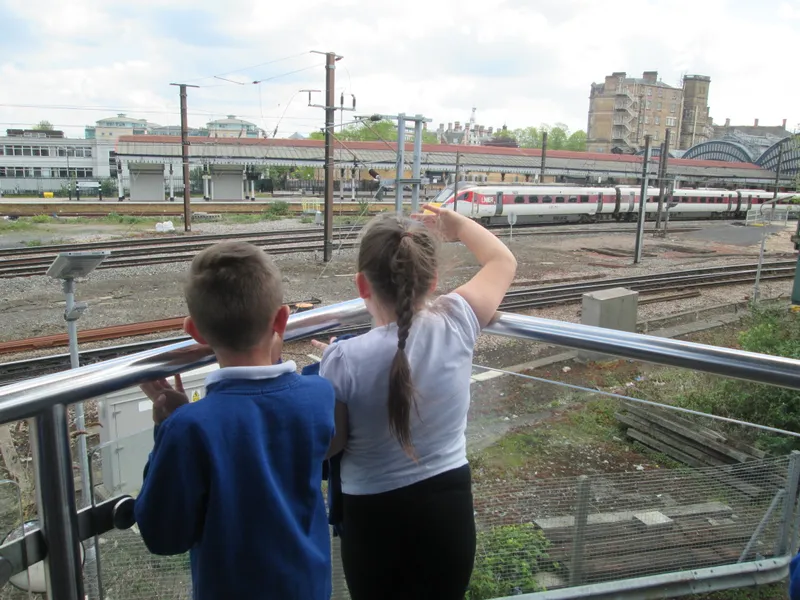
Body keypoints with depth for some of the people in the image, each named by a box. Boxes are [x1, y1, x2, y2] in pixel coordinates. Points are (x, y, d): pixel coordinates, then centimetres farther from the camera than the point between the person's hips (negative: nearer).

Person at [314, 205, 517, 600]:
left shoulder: (344, 359, -22)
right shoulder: (455, 325, -15)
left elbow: (329, 446, -7)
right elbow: (503, 261, 4)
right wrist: (458, 225, 19)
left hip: (372, 518, -2)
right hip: (448, 509, 3)